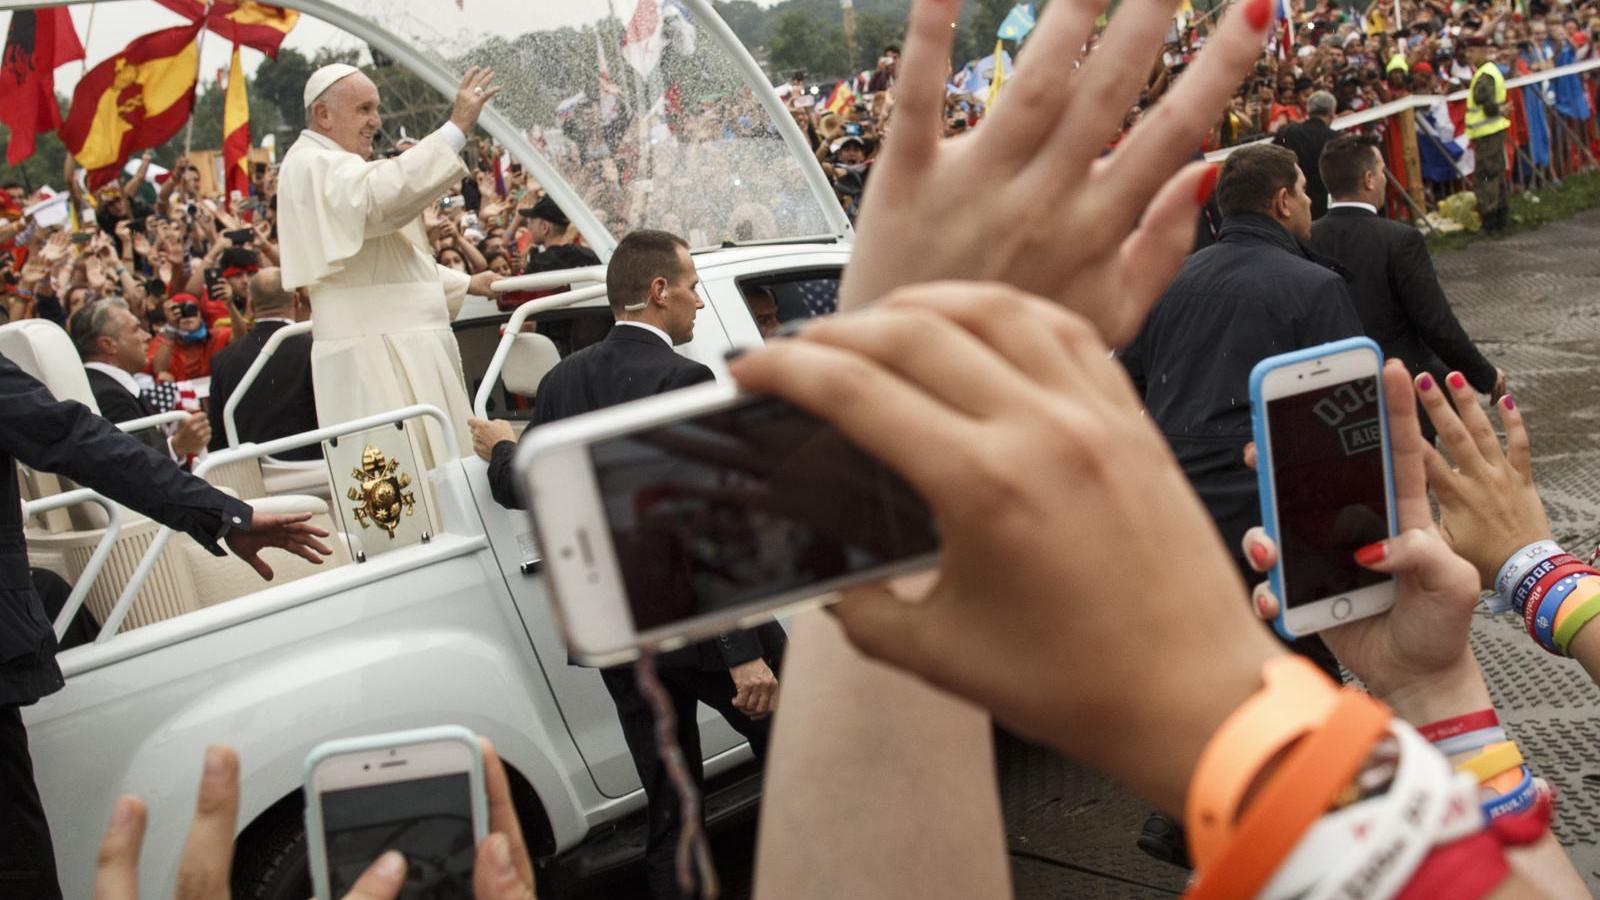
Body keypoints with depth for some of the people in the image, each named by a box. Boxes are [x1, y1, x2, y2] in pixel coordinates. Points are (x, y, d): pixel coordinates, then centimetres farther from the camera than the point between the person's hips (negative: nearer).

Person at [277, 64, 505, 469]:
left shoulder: (335, 166, 25)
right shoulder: (313, 166, -9)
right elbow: (382, 196, -30)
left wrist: (465, 283, 24)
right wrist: (457, 127, -31)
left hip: (405, 344, 10)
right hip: (371, 354, -10)